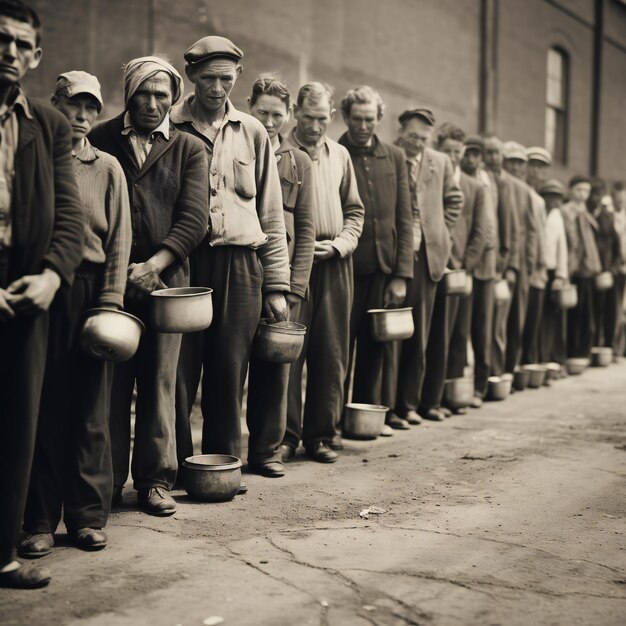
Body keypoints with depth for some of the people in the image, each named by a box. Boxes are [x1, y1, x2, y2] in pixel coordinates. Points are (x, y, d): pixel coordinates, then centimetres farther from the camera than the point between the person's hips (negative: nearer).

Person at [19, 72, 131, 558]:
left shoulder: (107, 167, 11)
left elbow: (119, 239, 5)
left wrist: (110, 300, -5)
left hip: (91, 290, 1)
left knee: (91, 409, 4)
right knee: (43, 407, 1)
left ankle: (87, 515, 13)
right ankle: (40, 521, 9)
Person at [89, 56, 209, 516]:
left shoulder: (190, 150, 10)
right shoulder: (100, 140, 9)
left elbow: (194, 218, 0)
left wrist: (153, 265, -12)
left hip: (165, 279, 1)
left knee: (160, 380, 3)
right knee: (112, 382, 0)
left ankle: (156, 480, 12)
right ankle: (108, 481, 10)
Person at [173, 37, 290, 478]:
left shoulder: (253, 133, 11)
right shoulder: (169, 127, 4)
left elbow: (271, 215, 11)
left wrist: (277, 285, 6)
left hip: (241, 264, 2)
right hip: (184, 261, -2)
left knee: (230, 374, 5)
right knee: (180, 369, -2)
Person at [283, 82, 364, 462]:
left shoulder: (340, 156, 15)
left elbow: (355, 211, 17)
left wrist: (340, 244, 1)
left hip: (334, 263, 4)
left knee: (332, 353, 6)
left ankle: (321, 433, 15)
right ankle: (286, 434, 6)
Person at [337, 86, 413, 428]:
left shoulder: (394, 158, 11)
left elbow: (404, 219, 9)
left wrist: (401, 274, 2)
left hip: (383, 269, 4)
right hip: (345, 268, -3)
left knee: (374, 348, 9)